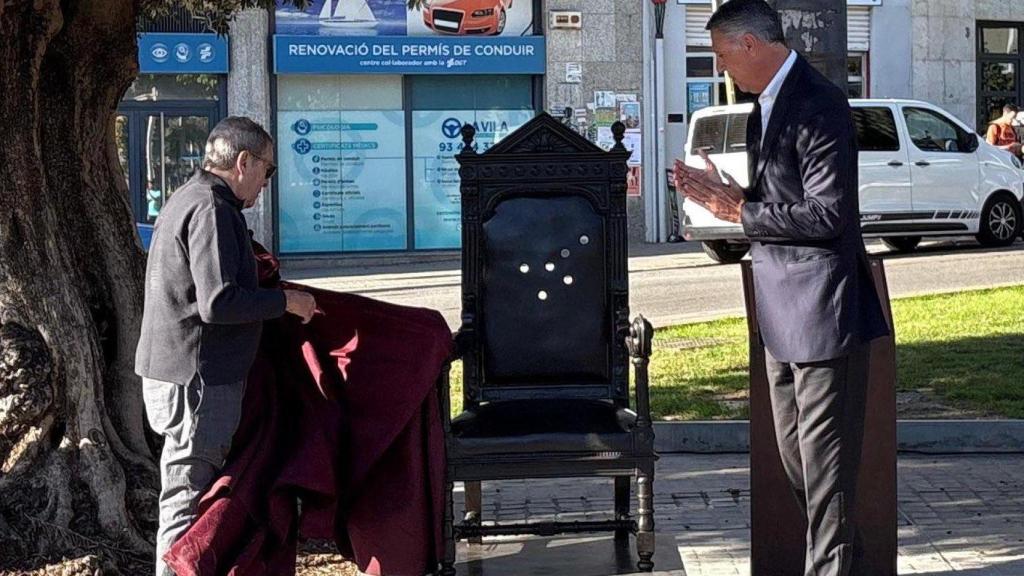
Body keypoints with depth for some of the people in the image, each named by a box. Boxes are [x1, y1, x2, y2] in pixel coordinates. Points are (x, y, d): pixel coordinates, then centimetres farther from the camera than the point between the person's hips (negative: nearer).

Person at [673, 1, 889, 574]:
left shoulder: (819, 104, -16)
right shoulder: (765, 109, 14)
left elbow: (828, 215, -22)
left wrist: (740, 212, -14)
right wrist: (727, 194, 1)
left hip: (822, 312, -10)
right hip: (783, 313, 10)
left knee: (825, 461, -3)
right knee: (794, 457, 17)